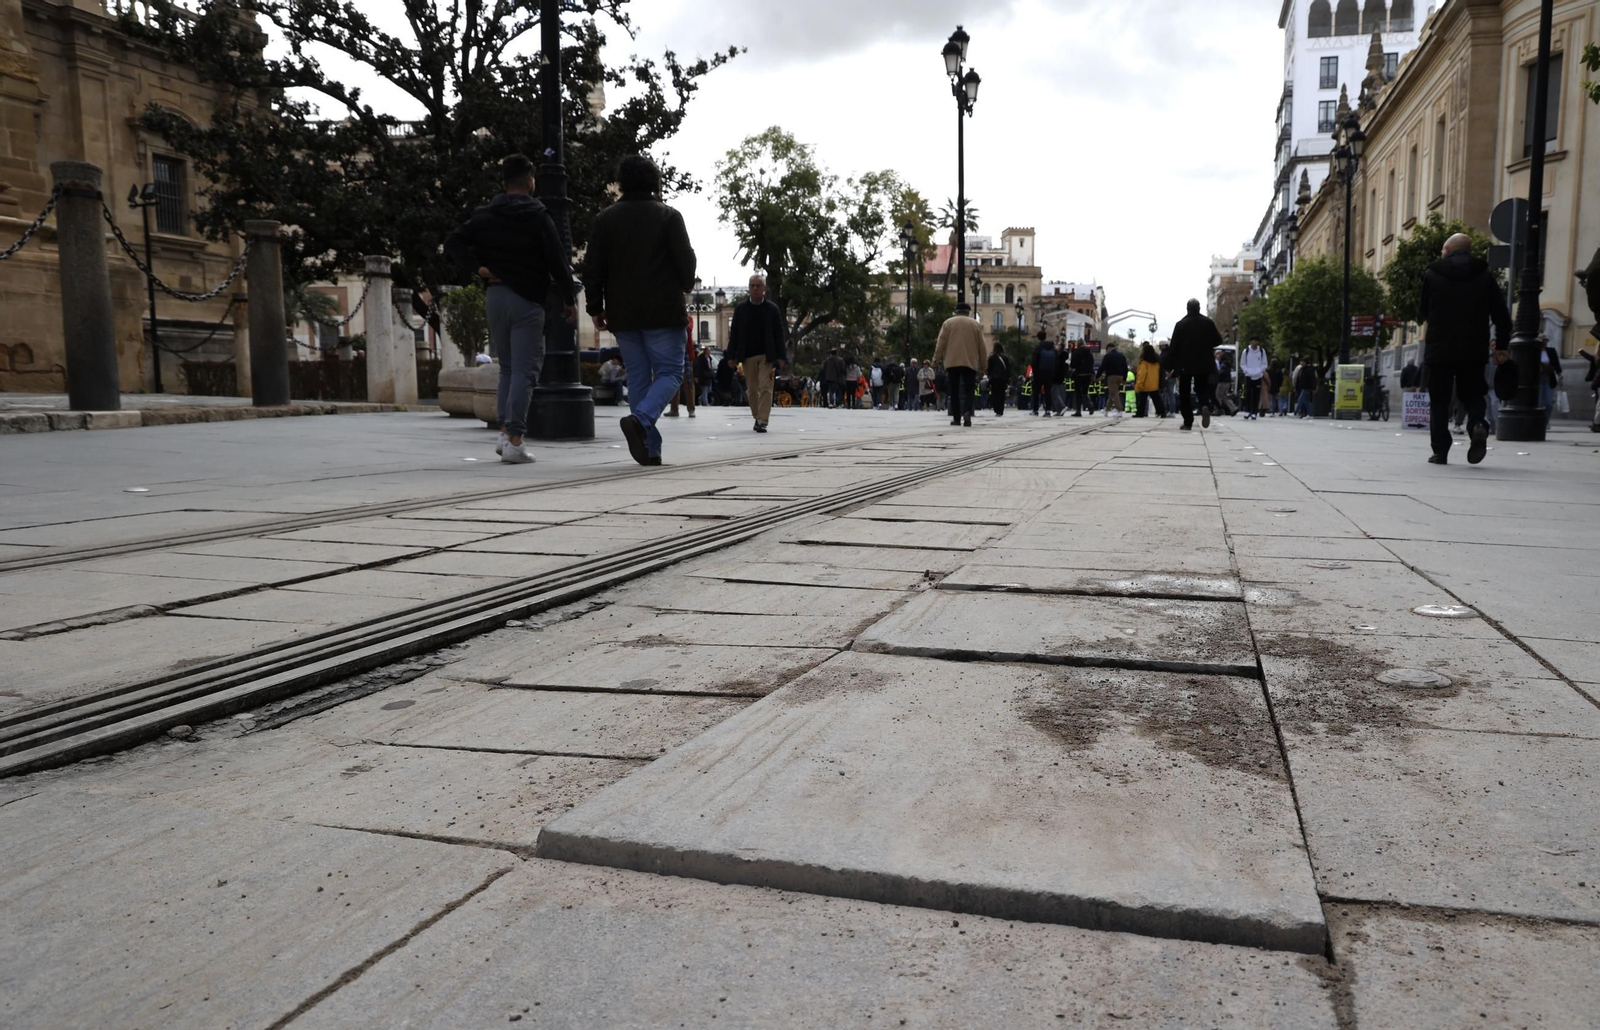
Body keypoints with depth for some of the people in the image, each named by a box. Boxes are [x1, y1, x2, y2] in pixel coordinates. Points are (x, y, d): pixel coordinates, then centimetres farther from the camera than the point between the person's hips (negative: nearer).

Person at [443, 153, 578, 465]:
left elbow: (453, 242, 1)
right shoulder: (539, 217, -4)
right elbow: (557, 260, -7)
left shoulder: (485, 215, 8)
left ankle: (505, 432, 12)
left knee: (507, 369, 17)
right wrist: (569, 300, 0)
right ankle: (514, 440, -11)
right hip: (527, 300, -5)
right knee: (525, 371, -4)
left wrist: (477, 268, -2)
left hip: (494, 297, 5)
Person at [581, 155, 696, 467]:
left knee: (638, 376, 8)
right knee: (670, 372, 3)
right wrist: (685, 287, 17)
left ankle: (650, 448, 5)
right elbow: (686, 259, -4)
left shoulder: (605, 218, 6)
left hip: (622, 313, 3)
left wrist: (595, 309, 8)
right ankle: (641, 419, -24)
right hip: (662, 312, -3)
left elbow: (592, 267, 2)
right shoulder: (668, 216, -2)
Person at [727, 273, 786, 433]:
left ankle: (763, 421, -12)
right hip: (748, 356, 2)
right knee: (752, 389, 8)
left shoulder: (772, 309, 2)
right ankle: (757, 418, 21)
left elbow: (780, 334, 2)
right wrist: (732, 355, 0)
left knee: (765, 388, -10)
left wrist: (781, 357, -5)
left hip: (767, 356, -2)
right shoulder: (741, 308, 5)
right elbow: (734, 332, 6)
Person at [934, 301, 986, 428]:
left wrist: (936, 359, 7)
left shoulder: (948, 323, 6)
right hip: (970, 363, 0)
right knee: (968, 390, 1)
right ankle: (967, 412, -23)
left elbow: (941, 343, 1)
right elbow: (981, 346, 10)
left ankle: (956, 418, 5)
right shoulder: (975, 324, 9)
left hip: (952, 362, 0)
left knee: (954, 391, 7)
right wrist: (983, 364, 15)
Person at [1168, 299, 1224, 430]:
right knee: (1203, 388, 12)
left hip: (1185, 364, -1)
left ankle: (1188, 422, 1)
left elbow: (1174, 346, -6)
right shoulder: (1208, 322, 0)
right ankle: (1205, 406, -20)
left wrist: (1173, 365, 0)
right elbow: (1218, 341, 3)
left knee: (1185, 393, 6)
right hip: (1204, 363, 1)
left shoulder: (1181, 324, -5)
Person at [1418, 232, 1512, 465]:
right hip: (1474, 350, 2)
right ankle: (1478, 425, -17)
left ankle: (1440, 451, 2)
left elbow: (1423, 311, 6)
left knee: (1439, 401, 5)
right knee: (1472, 394, 14)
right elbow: (1501, 315, 4)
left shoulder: (1432, 275, -1)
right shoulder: (1485, 276, 6)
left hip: (1439, 349, -2)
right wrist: (1501, 346, 11)